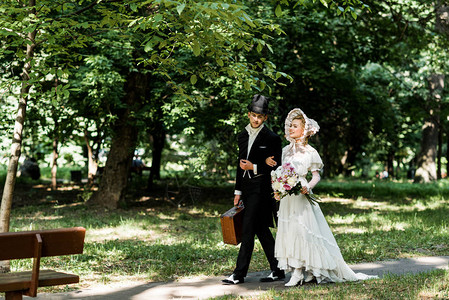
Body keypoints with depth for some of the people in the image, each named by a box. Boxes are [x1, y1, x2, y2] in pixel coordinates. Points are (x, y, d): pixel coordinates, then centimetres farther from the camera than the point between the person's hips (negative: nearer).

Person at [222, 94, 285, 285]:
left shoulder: (272, 138, -7)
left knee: (248, 230, -8)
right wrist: (238, 191, 16)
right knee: (261, 230, 10)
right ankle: (277, 271, 18)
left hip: (261, 188, -7)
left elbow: (276, 167, -7)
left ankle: (239, 274, -4)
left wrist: (254, 167, -14)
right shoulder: (243, 136, 13)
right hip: (247, 188, 7)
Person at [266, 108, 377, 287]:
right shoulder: (286, 150, 12)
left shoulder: (310, 152, -4)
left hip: (301, 197, -6)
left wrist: (308, 187, -20)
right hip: (287, 197, 6)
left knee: (300, 230, -8)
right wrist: (278, 190, 6)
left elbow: (316, 176, -2)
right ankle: (297, 272, 8)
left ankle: (298, 274, -5)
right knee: (289, 231, 4)